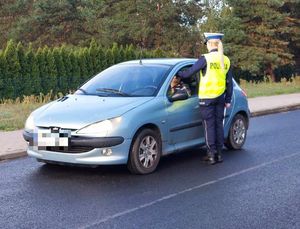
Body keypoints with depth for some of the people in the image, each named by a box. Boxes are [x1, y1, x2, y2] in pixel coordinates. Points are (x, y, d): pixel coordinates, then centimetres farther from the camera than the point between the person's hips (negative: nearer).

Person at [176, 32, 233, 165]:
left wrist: (177, 74, 6)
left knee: (209, 125, 1)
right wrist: (228, 100, 16)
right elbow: (229, 83, 10)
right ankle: (219, 154, 17)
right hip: (220, 97, 5)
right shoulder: (226, 60, 7)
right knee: (219, 124, 11)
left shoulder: (206, 58, -11)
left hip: (207, 98, -5)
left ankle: (212, 155, 3)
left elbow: (189, 72, -11)